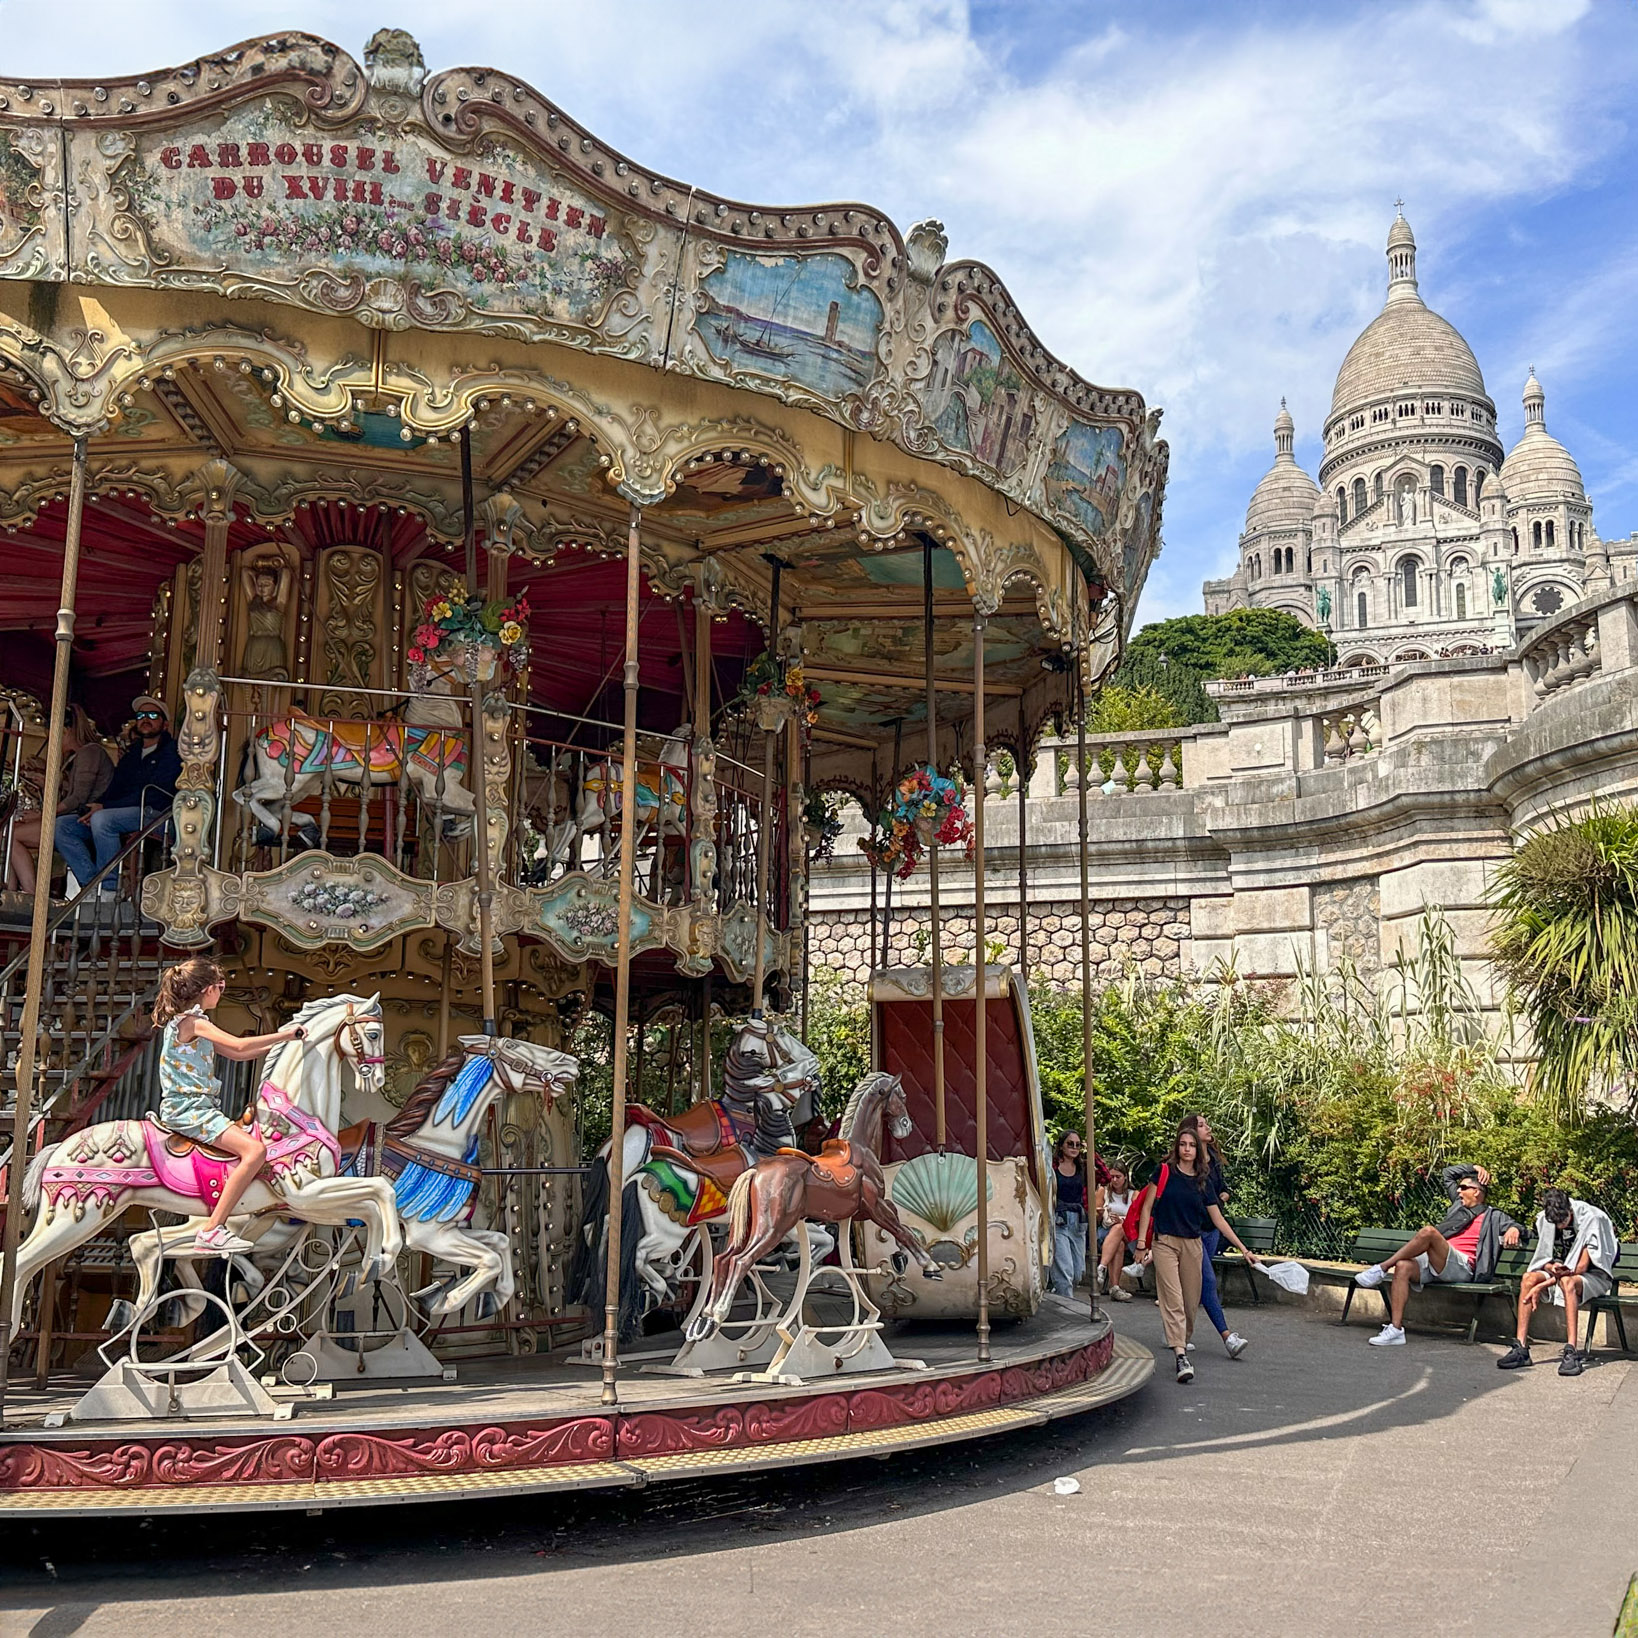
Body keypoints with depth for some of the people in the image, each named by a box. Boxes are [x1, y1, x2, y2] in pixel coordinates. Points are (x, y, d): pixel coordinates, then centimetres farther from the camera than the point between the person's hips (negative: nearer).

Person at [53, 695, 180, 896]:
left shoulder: (172, 752, 0)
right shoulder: (131, 756, 26)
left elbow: (152, 794, -12)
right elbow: (113, 791, 20)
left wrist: (104, 808, -15)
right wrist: (91, 809, -4)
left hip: (156, 815, -8)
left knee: (102, 819, -34)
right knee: (62, 825, -6)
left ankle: (110, 889, -28)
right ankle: (90, 885, -17)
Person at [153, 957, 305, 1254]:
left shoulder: (187, 1022, 18)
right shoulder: (194, 1022, -13)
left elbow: (236, 1055, 21)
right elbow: (239, 1045, -23)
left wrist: (277, 1042, 15)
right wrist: (284, 1034, -15)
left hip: (191, 1107, 11)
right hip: (189, 1109, -11)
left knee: (251, 1137, 22)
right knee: (255, 1150, -24)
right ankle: (211, 1232, -24)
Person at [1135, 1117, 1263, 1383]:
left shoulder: (1203, 1181, 7)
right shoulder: (1165, 1172, -2)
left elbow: (1218, 1219, 12)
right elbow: (1147, 1208, 0)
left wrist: (1244, 1250, 10)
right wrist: (1142, 1244, -5)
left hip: (1192, 1245, 4)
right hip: (1165, 1242, -4)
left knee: (1191, 1300, 7)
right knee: (1173, 1299, -13)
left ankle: (1182, 1339, 32)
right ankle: (1181, 1357, -22)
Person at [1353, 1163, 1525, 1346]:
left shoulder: (1493, 1216, 17)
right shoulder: (1460, 1204, 32)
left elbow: (1515, 1226, 7)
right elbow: (1448, 1173, 41)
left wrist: (1513, 1230, -14)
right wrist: (1474, 1168, 35)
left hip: (1463, 1266, -6)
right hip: (1432, 1262, 6)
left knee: (1428, 1231, -33)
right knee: (1402, 1267, -26)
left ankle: (1382, 1269, -26)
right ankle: (1395, 1329, -30)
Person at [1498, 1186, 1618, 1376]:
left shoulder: (1591, 1219, -21)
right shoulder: (1544, 1220, -4)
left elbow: (1581, 1267, -22)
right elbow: (1545, 1260, 2)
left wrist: (1543, 1286, -24)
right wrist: (1553, 1268, -25)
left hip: (1593, 1275, -5)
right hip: (1565, 1273, 5)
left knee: (1567, 1282, -39)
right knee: (1528, 1278, -25)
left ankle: (1571, 1352, -42)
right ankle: (1520, 1348, -28)